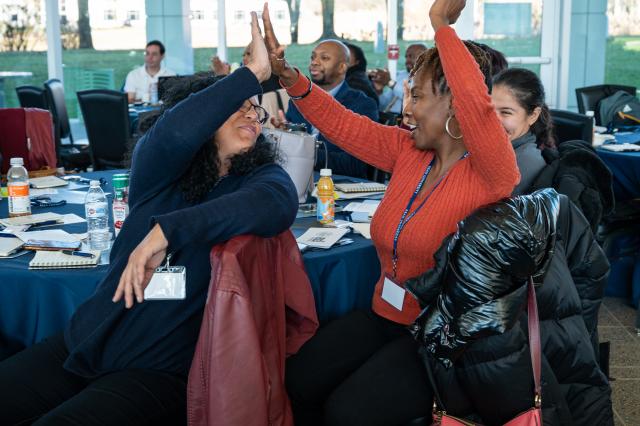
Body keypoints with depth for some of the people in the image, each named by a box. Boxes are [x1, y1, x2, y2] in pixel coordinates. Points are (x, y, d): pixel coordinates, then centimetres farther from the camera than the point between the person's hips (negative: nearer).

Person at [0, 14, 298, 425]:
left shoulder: (261, 176, -2)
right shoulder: (158, 167, 2)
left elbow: (279, 204, -27)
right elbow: (175, 132, -22)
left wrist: (167, 229, -32)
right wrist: (253, 73, -18)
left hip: (161, 368, -3)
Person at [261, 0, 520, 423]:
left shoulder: (492, 171, -17)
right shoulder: (409, 151, 5)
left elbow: (476, 100, -34)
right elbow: (343, 123, 5)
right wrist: (288, 76, -7)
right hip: (385, 318, 7)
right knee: (298, 381, -8)